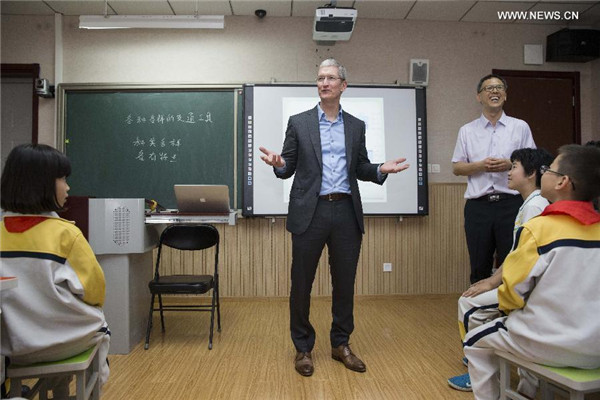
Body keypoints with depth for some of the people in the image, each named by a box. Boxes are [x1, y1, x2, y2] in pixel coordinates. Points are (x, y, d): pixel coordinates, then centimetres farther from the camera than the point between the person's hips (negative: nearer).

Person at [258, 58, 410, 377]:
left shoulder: (356, 126, 12)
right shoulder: (298, 122, 5)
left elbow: (360, 169, 15)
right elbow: (288, 169, 3)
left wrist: (381, 170, -5)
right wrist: (278, 164, -19)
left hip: (346, 212, 2)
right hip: (310, 212, -2)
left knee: (345, 282, 10)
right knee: (301, 283, 5)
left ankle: (341, 344, 29)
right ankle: (303, 348, 24)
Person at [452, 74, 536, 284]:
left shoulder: (520, 127, 9)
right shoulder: (467, 131, 10)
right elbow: (456, 167, 7)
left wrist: (509, 165, -12)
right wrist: (481, 165, -11)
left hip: (511, 204, 0)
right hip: (478, 206, 1)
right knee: (479, 267, 8)